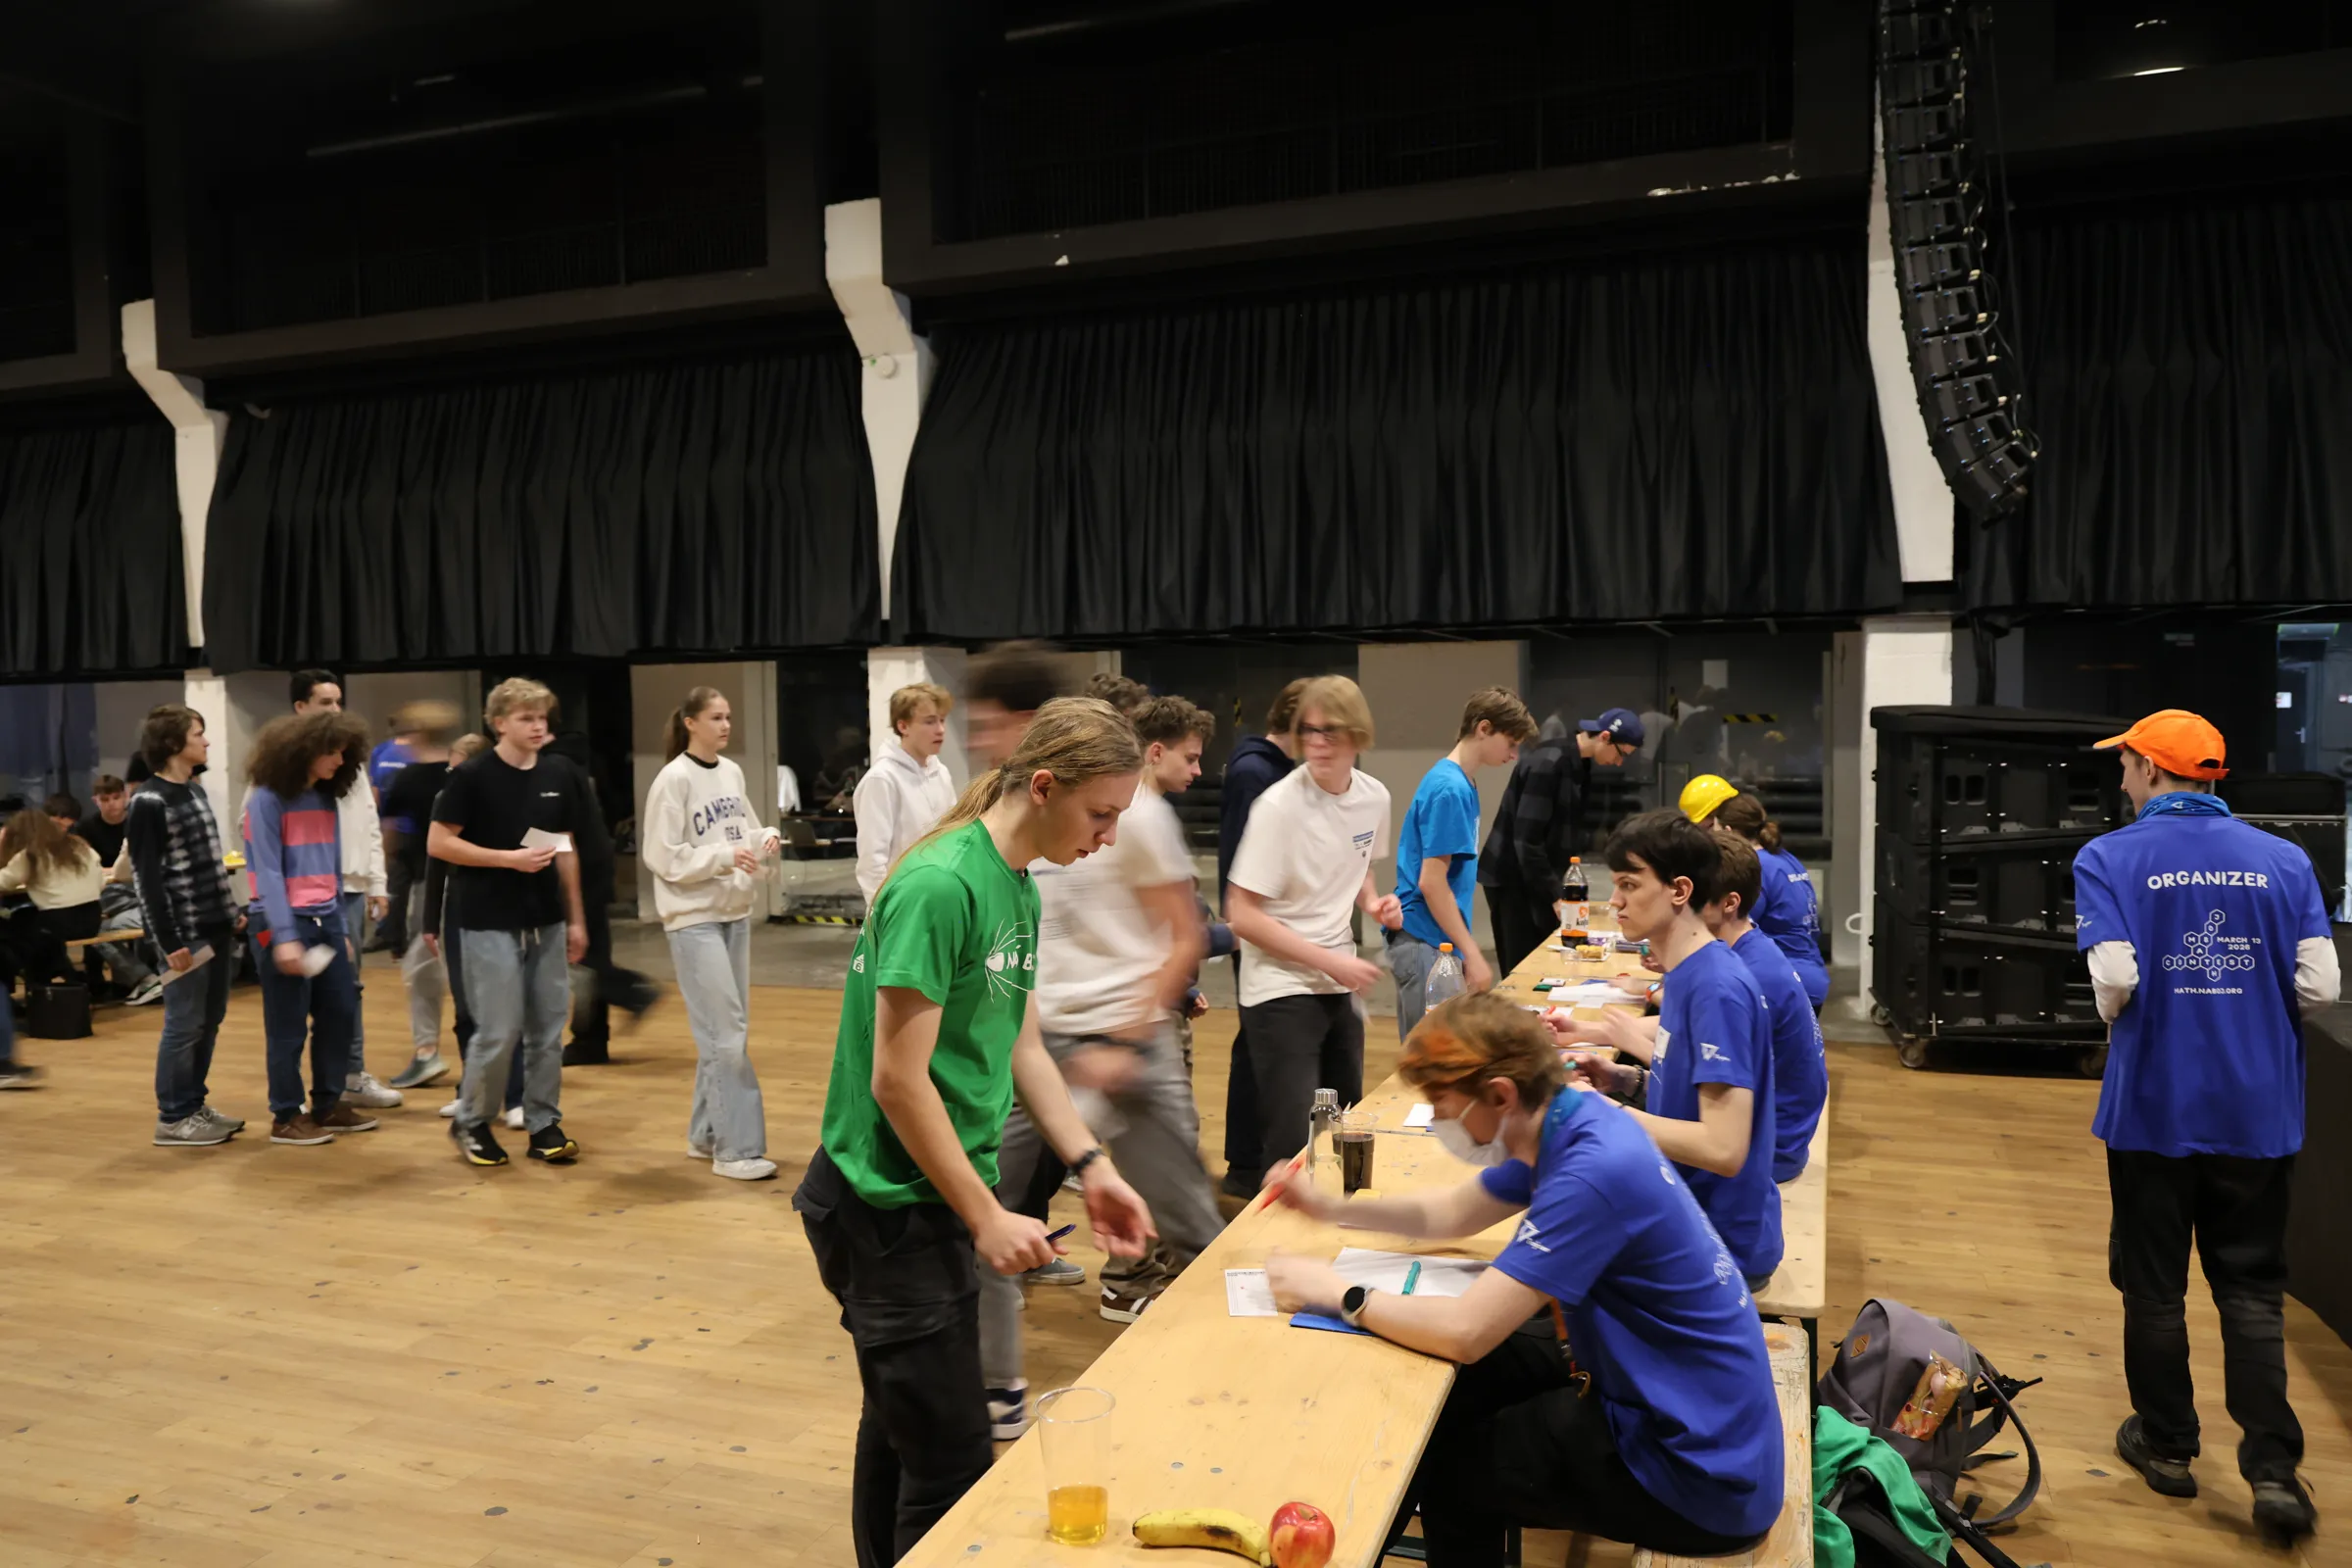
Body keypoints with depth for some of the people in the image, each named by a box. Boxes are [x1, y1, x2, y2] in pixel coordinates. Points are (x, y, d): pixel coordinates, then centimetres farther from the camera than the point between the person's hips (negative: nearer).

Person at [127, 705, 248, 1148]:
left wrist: (232, 913, 18)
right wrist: (169, 941, -16)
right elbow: (148, 878, -14)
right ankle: (173, 1117, 8)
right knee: (184, 1024, -2)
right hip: (186, 931, -8)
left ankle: (194, 1104, 23)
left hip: (215, 927, 8)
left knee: (209, 1021, 12)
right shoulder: (149, 803, -12)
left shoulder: (194, 791, 14)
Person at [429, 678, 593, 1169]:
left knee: (549, 1028, 7)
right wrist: (510, 858, -17)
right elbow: (438, 843, -9)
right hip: (489, 922, -5)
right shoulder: (472, 776, -9)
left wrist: (576, 918, 12)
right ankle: (470, 1122, 17)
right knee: (499, 1030, -3)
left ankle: (544, 1123, 19)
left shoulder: (558, 774, 6)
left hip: (547, 922, 5)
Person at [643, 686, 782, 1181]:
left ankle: (706, 1133, 24)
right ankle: (737, 1148, -5)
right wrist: (725, 856, -23)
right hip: (693, 918, -7)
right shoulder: (674, 779, -12)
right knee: (726, 1032, -9)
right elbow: (662, 856, -15)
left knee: (725, 1030, 13)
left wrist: (764, 841, -5)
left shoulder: (732, 772, 8)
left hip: (735, 913, 7)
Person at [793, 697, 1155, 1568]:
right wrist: (986, 1218, -16)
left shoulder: (1020, 887, 6)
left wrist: (1091, 1167, 4)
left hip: (941, 1197, 9)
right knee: (951, 1464, -2)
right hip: (888, 1209, -9)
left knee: (903, 1434, 22)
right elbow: (897, 1080, -22)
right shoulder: (940, 885, -22)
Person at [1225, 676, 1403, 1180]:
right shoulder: (1279, 806, -19)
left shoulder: (1374, 797, 0)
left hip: (1342, 985, 7)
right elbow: (1243, 916, -18)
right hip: (1281, 989, -7)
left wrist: (1373, 904, -2)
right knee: (1291, 1141, -6)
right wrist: (1331, 962, -19)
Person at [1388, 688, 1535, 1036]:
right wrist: (1472, 954, -18)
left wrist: (1466, 948, 20)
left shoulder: (1461, 783, 12)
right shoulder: (1450, 788, -16)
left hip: (1439, 941, 9)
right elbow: (1431, 883, -20)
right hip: (1425, 944, -9)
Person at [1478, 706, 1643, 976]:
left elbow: (1563, 833, 11)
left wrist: (1558, 887, 4)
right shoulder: (1548, 762, -20)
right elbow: (1527, 838, -23)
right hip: (1513, 878, -9)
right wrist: (1554, 896, -20)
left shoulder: (1579, 764, 8)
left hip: (1534, 876, 9)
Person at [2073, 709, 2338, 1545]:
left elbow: (2115, 978, -18)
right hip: (2259, 1109, 3)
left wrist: (2118, 1018, 4)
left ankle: (2166, 1446, 25)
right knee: (2252, 1289, 12)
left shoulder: (2110, 857, -9)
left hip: (2152, 1106, -2)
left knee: (2155, 1285, 12)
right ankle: (2272, 1468, 6)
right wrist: (2252, 1015, 14)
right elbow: (2318, 985, -5)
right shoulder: (2285, 861, 0)